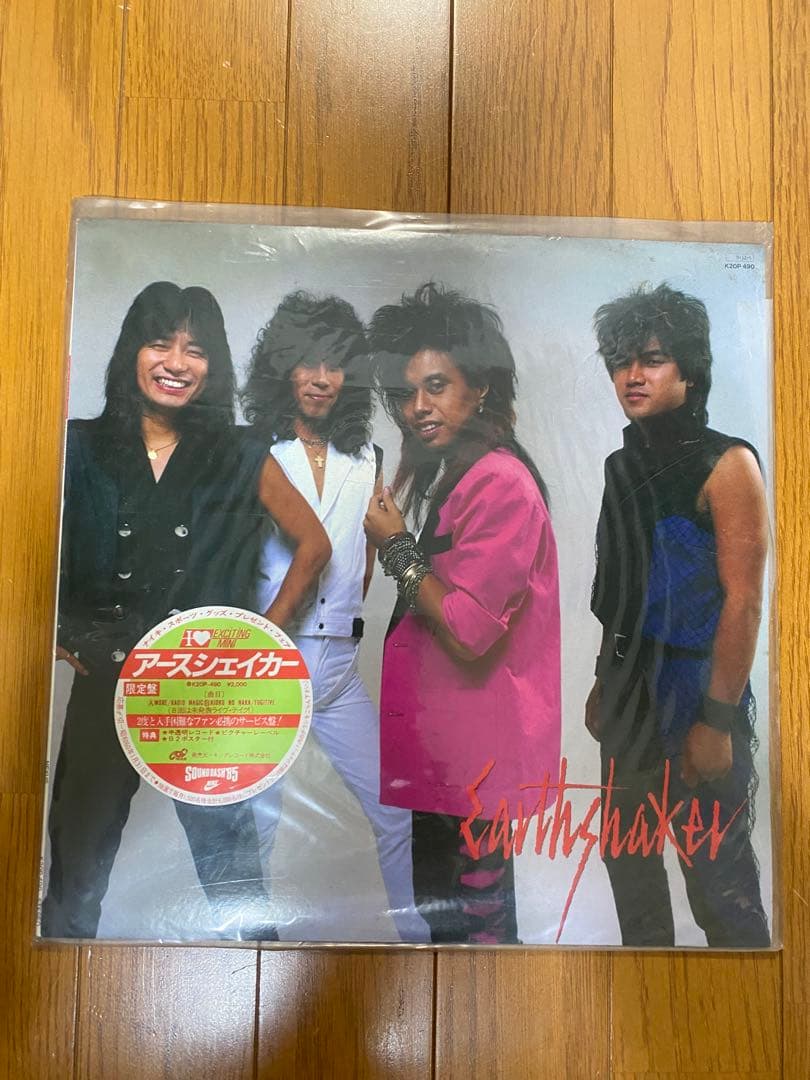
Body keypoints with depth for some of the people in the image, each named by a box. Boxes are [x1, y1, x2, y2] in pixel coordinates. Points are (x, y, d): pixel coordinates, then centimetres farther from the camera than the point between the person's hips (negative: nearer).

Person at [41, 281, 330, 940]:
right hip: (104, 682, 2)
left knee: (230, 858, 6)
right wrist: (61, 637, -2)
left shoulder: (241, 460, 0)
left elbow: (314, 545, 6)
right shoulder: (82, 448, 2)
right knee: (79, 851, 18)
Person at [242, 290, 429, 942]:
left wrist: (342, 627, 10)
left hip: (338, 666, 4)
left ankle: (414, 929, 32)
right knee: (256, 818, 7)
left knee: (393, 806, 12)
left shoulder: (366, 460, 8)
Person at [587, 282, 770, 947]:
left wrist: (717, 722, -18)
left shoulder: (727, 463, -11)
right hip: (629, 695, 7)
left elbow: (743, 601, -16)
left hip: (697, 693, -7)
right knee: (627, 859, 18)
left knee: (719, 880, 3)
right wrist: (603, 686, 13)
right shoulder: (624, 467, 8)